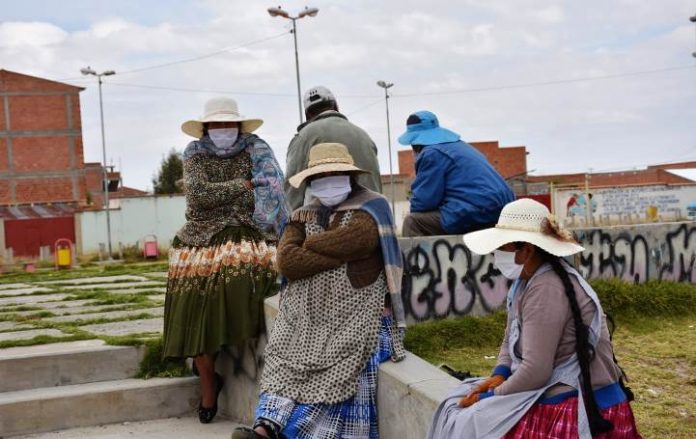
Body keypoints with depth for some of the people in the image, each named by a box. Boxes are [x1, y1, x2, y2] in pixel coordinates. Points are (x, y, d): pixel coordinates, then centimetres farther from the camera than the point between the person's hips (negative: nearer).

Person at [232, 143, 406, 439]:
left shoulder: (371, 211, 1)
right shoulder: (304, 215, 15)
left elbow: (347, 241, -18)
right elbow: (286, 261, -2)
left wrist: (309, 245, 0)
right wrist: (338, 254, -11)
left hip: (352, 315, -4)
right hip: (307, 314, 5)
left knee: (336, 374, -23)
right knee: (285, 359, -18)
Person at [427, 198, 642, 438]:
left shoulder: (545, 290, -22)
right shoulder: (526, 280, 7)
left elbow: (535, 371, -24)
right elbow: (511, 341, 15)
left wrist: (489, 397, -12)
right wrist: (499, 375, -2)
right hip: (554, 395, 9)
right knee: (460, 410, 8)